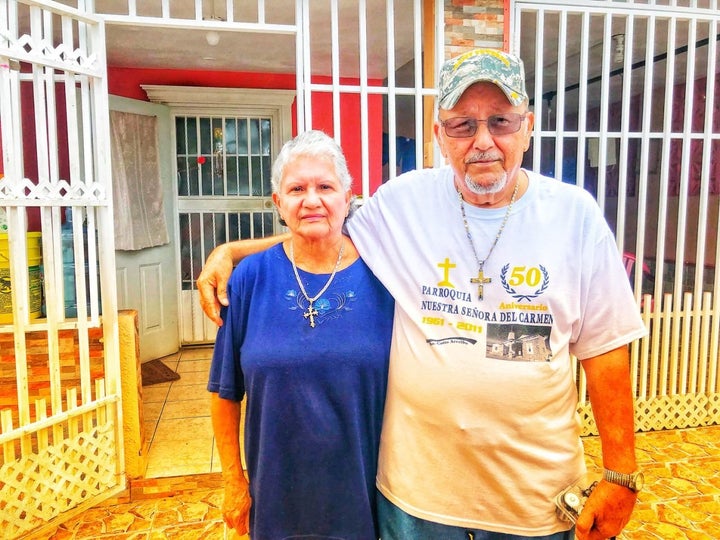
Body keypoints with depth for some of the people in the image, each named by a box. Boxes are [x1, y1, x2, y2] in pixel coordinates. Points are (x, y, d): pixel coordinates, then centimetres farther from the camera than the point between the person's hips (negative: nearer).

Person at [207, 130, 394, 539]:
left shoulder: (379, 275, -9)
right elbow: (226, 392, -1)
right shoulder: (251, 277, -8)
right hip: (277, 493, 1)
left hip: (364, 491, 0)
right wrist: (234, 480, 1)